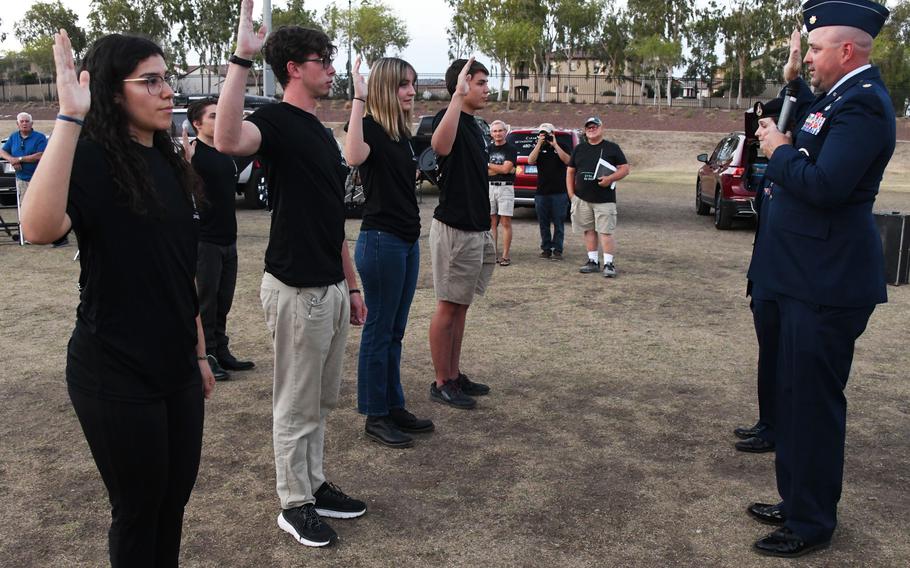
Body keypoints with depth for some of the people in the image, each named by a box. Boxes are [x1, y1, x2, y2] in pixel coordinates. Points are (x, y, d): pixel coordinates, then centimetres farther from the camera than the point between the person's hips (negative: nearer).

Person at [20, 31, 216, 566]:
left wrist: (199, 352, 17)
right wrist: (69, 118, -38)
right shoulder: (92, 159, -14)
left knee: (175, 499, 17)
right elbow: (41, 227, -37)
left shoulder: (170, 163, 8)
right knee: (139, 507, 9)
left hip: (176, 369, 7)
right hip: (116, 376, -7)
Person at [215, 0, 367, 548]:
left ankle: (315, 485, 34)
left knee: (322, 401, 19)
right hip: (297, 290, -9)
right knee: (296, 405, 5)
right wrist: (242, 57, -40)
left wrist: (352, 285, 18)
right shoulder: (277, 121, -12)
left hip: (331, 288, 9)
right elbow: (228, 140, -38)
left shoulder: (323, 133, 15)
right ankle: (294, 504, 20)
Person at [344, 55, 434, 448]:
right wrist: (359, 99, -34)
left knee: (394, 331, 15)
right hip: (380, 240, -9)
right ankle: (375, 416, 11)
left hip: (408, 240, 9)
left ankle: (394, 406, 26)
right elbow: (354, 157, -37)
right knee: (379, 330, 0)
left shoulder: (402, 133, 13)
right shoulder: (371, 127, -11)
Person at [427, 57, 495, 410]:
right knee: (448, 307, -1)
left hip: (475, 229, 9)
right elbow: (440, 146, -41)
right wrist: (459, 95, -42)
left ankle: (455, 375, 24)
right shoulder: (448, 117, -14)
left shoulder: (474, 126, 15)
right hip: (454, 229, -9)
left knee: (460, 306, 14)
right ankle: (441, 384, 8)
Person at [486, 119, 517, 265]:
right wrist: (501, 169, -9)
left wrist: (488, 165, -2)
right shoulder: (488, 149, 11)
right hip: (490, 187, 4)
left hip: (505, 188, -4)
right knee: (492, 222, 6)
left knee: (505, 223, -4)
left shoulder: (511, 148, -1)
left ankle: (505, 256, -2)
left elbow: (506, 168, -13)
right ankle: (494, 253, 12)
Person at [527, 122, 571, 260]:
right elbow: (530, 161, -5)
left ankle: (557, 250, 2)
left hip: (559, 192, -2)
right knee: (543, 223, 5)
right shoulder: (539, 148, 12)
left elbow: (567, 160, -11)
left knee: (558, 223, -1)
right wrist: (539, 144, -9)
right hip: (541, 192, 2)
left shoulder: (562, 147, 8)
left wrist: (555, 145, -11)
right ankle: (546, 249, 12)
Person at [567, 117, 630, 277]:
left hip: (604, 199, -4)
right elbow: (570, 171, 16)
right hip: (582, 199, 4)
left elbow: (625, 169, 1)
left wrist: (610, 178, -17)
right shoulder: (579, 149, 14)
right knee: (589, 230, 8)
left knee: (606, 232, -7)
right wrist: (571, 193, 6)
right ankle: (593, 261, 17)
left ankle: (608, 264, -4)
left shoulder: (612, 148, 4)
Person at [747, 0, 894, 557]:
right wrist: (783, 145, 2)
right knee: (796, 395, 17)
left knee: (813, 400, 0)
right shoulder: (839, 96, 15)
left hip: (825, 284, -10)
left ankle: (812, 522, 14)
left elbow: (824, 185, -27)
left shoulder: (863, 103, -16)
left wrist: (780, 150, -12)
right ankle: (797, 500, 31)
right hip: (808, 278, 10)